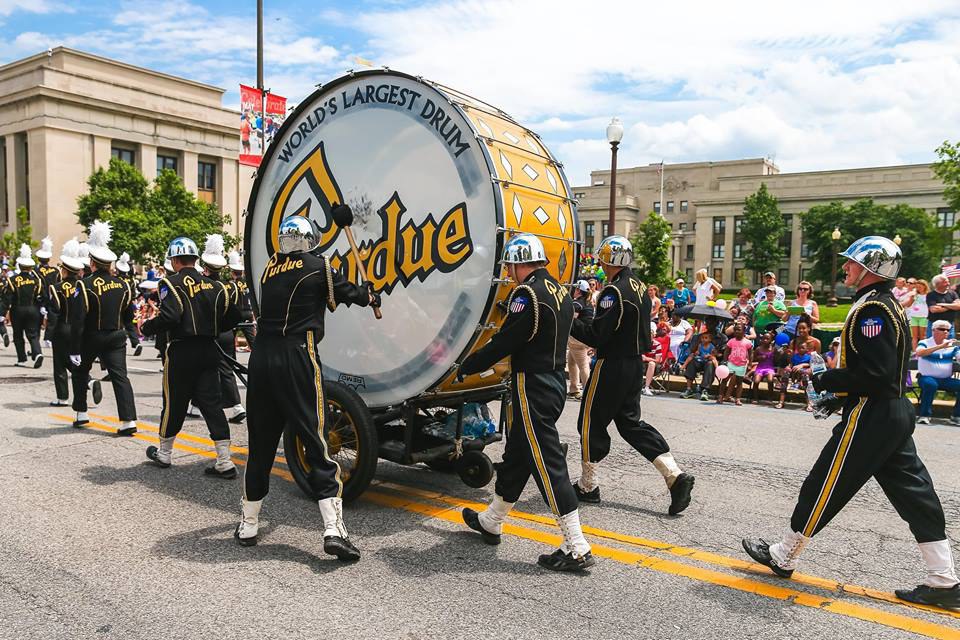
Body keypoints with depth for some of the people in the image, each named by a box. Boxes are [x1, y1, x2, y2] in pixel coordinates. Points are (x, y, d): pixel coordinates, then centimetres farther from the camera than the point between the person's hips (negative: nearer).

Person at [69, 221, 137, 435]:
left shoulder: (85, 285, -14)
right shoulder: (122, 285, 1)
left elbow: (77, 320, -18)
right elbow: (130, 315, 11)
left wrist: (74, 350, -16)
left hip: (90, 338, -3)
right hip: (116, 338, 3)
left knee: (80, 372, 22)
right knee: (120, 376, -3)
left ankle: (81, 413, 31)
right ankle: (128, 420, -13)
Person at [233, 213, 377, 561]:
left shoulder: (270, 268, 13)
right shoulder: (317, 266, 0)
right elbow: (345, 291, 13)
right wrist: (371, 296, 36)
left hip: (261, 357, 5)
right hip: (297, 358, -5)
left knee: (260, 443, 15)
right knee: (317, 441, -3)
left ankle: (248, 525, 26)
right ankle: (333, 529, -7)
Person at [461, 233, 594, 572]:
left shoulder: (527, 293, -16)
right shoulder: (560, 292, 12)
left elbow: (504, 342, -15)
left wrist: (466, 367, -2)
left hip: (532, 387, -10)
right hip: (554, 380, 10)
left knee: (546, 462, -5)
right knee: (516, 454, 19)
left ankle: (577, 547, -1)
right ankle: (490, 522, 35)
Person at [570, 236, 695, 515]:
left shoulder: (614, 292, -19)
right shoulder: (639, 288, 10)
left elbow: (596, 336, -21)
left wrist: (570, 323, -10)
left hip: (612, 367, -9)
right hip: (635, 364, 9)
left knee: (591, 423, 5)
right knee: (631, 422, 16)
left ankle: (587, 486, 16)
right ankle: (676, 475, 8)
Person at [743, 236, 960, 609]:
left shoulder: (871, 309, -17)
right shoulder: (888, 306, 15)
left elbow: (874, 372, -25)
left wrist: (824, 380, -13)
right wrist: (839, 395, 16)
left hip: (870, 417, -10)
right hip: (896, 412, 10)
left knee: (824, 487, 0)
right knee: (914, 494, 11)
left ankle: (783, 557, 13)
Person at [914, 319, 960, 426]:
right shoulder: (925, 343, 0)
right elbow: (919, 353, -23)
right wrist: (941, 346, -31)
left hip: (946, 380, 4)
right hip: (927, 377, -4)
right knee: (931, 384, -37)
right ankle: (924, 415, -26)